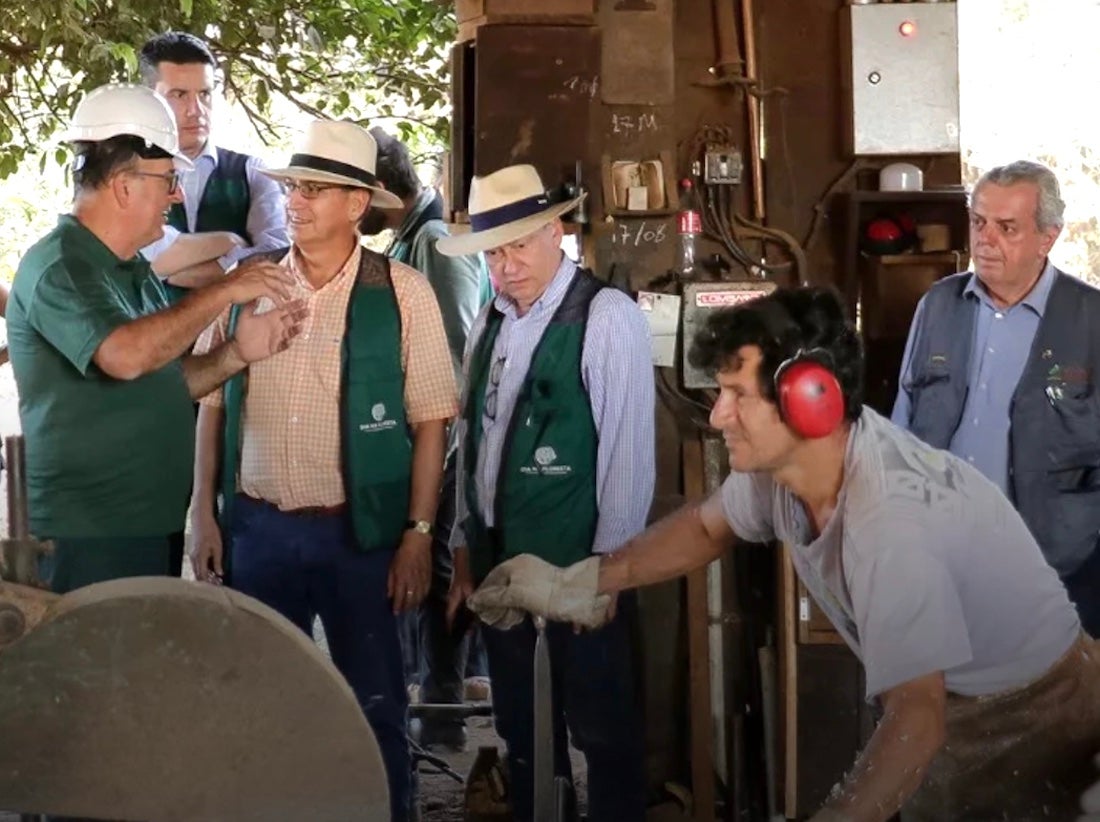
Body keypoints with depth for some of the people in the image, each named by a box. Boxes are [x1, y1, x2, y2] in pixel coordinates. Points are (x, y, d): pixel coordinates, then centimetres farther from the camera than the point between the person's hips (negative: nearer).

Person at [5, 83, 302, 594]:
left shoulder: (132, 270, 13)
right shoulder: (57, 266, -16)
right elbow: (125, 357, -33)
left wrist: (236, 354, 0)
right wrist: (223, 292, -22)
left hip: (151, 523, 9)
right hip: (89, 534, -9)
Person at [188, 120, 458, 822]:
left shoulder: (403, 293, -7)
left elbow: (430, 422, -6)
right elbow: (211, 405, 7)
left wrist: (418, 534, -8)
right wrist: (204, 514, 5)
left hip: (360, 530, -3)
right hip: (256, 527, 3)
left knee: (374, 705, 9)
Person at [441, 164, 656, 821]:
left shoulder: (608, 318, -13)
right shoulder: (490, 324, 9)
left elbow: (629, 454, -14)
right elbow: (472, 442, 12)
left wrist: (607, 570, -13)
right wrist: (465, 551, 13)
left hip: (578, 570, -7)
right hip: (499, 562, 7)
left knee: (605, 733, 6)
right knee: (521, 730, 18)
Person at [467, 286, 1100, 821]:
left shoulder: (891, 522, -37)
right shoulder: (781, 457, -13)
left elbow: (918, 721, -41)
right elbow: (708, 526, 9)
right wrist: (577, 585, 1)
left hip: (1029, 713, -7)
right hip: (946, 699, 7)